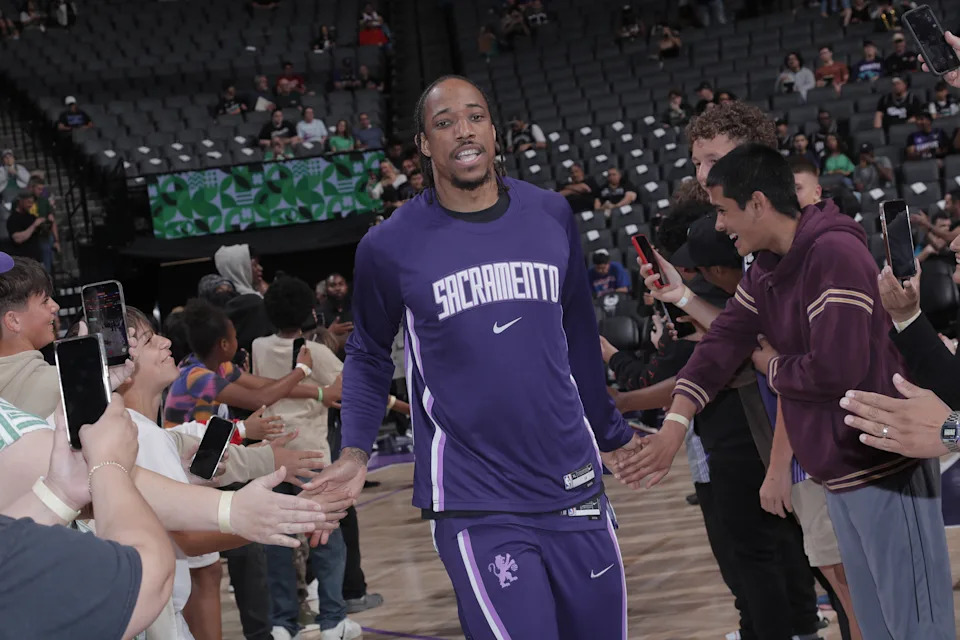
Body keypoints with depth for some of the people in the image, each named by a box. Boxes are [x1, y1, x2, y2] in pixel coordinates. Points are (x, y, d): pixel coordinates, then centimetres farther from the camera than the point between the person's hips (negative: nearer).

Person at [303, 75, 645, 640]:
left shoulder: (551, 216, 5)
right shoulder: (390, 246, -3)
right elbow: (368, 357, 10)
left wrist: (611, 431, 23)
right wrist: (355, 453, -4)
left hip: (575, 487, 4)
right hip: (475, 506, -4)